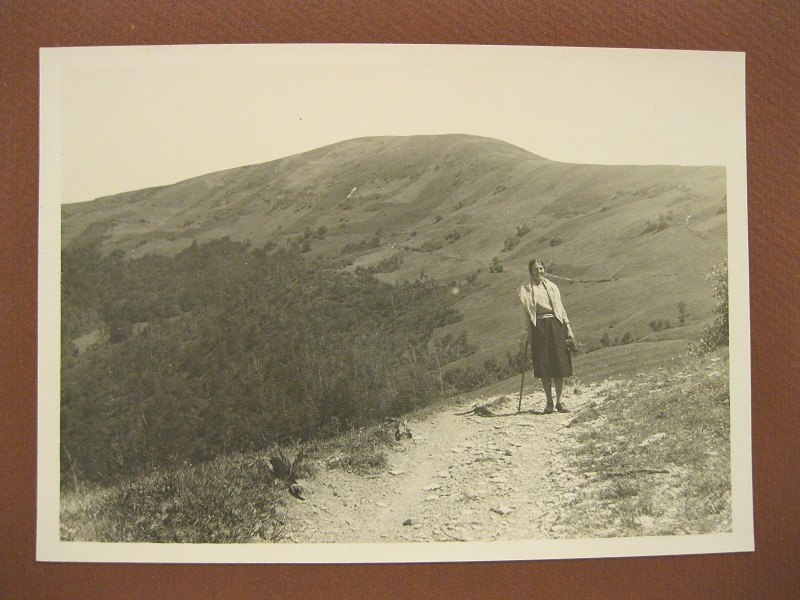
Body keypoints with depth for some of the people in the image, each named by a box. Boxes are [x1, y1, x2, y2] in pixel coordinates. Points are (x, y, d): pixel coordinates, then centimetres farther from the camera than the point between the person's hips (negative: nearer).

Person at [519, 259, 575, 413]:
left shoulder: (552, 286, 13)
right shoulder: (525, 290, 4)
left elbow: (560, 307, 13)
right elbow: (526, 313, 2)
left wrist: (568, 328, 6)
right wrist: (529, 334, -5)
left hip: (556, 325, 2)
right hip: (539, 327, -2)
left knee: (559, 364, -1)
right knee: (544, 365, -3)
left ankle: (559, 400, 8)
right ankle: (549, 401, 8)